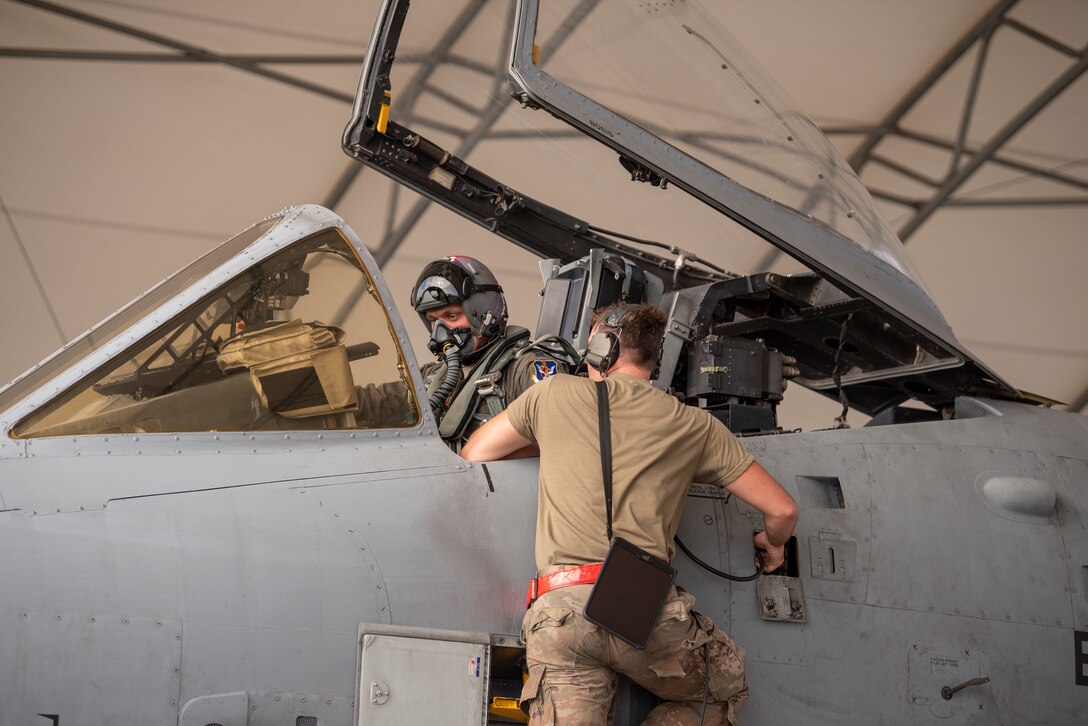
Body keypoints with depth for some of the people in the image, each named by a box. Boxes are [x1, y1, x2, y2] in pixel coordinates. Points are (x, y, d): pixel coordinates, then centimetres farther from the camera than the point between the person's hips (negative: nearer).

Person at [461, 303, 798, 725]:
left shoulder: (557, 394, 15)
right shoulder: (694, 426, 15)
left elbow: (472, 455, 28)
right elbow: (781, 509, 17)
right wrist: (773, 543, 42)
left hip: (556, 609, 0)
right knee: (725, 689, 25)